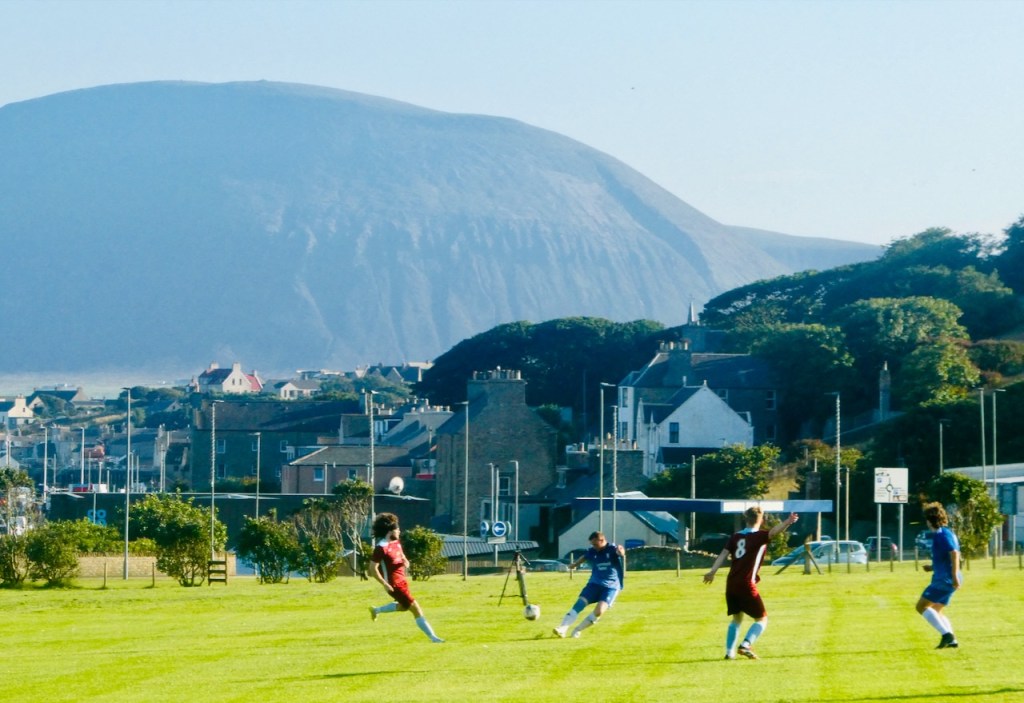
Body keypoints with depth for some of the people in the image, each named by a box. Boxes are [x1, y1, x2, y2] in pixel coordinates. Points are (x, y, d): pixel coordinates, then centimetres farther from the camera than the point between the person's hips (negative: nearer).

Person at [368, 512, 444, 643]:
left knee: (404, 606, 30)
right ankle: (432, 637, -7)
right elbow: (373, 568, -19)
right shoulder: (381, 547, -20)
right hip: (394, 584, -9)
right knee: (415, 608, -9)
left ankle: (376, 610, 43)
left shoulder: (396, 543, 5)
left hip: (401, 581, 9)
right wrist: (385, 584, -23)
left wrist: (405, 561, -3)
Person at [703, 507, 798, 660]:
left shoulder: (736, 537, 12)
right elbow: (773, 532, -24)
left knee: (737, 618, 21)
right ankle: (746, 644, -15)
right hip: (746, 584, -6)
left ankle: (729, 651, 14)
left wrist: (712, 571, -1)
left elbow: (724, 554, 3)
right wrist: (787, 522, -39)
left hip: (731, 584, 6)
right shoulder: (758, 536, -4)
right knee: (762, 618, 5)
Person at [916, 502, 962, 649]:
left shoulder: (941, 534, -13)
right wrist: (933, 568, 21)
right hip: (947, 579, 10)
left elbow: (954, 554, -24)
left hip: (945, 579, -10)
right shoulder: (948, 533, 17)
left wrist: (954, 576, -28)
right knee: (935, 610, 19)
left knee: (922, 606, -9)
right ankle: (952, 641, 11)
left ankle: (946, 634, -17)